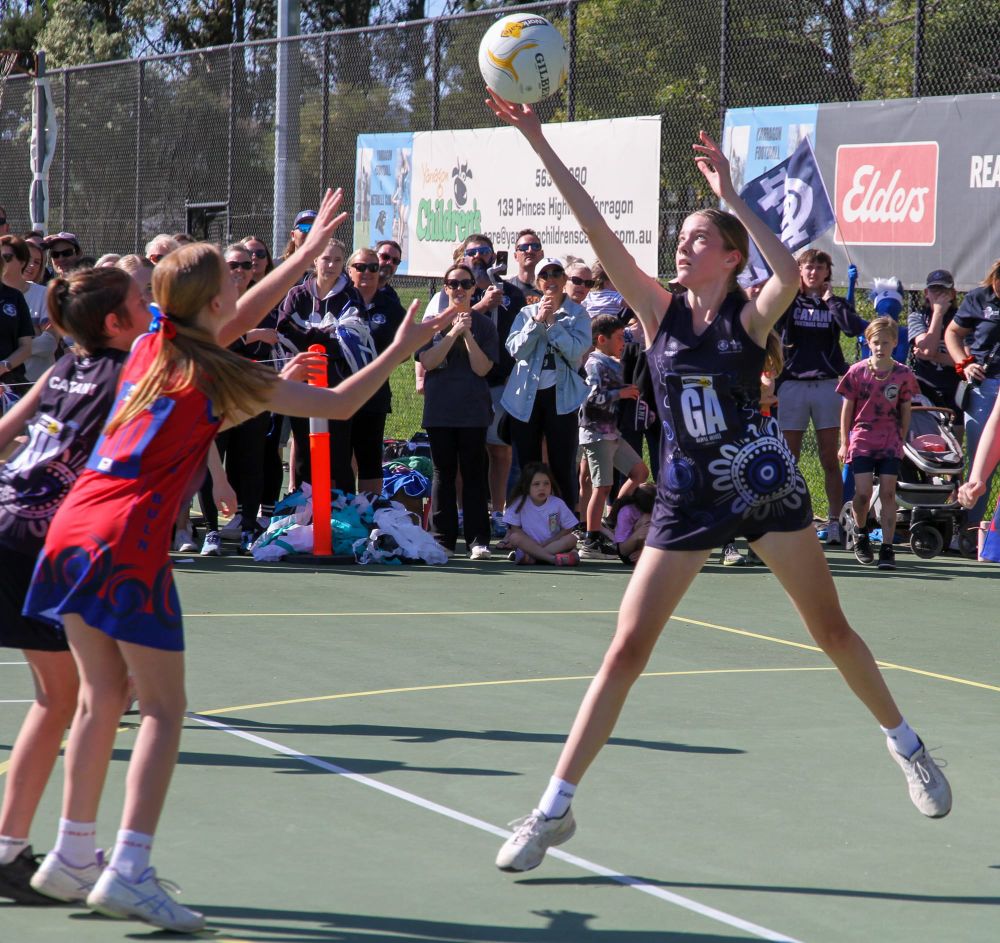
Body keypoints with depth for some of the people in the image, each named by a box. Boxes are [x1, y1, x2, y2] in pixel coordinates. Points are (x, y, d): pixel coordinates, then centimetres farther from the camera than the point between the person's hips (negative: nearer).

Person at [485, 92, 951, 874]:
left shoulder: (750, 317, -7)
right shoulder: (661, 311, -2)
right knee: (628, 648, -5)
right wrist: (537, 141, -19)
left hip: (766, 486, -1)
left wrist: (730, 196, -30)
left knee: (831, 629, 11)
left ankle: (906, 746, 34)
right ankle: (556, 806, -4)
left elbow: (791, 276, -31)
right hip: (688, 496, 1)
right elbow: (598, 231, -11)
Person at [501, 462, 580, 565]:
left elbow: (568, 529, 0)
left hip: (553, 544, 1)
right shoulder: (520, 503, -5)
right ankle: (553, 558, -42)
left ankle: (531, 557, -35)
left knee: (572, 538, -25)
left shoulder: (558, 503, -3)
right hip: (529, 544, -1)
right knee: (514, 537, -30)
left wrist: (548, 542, -13)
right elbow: (515, 529, -6)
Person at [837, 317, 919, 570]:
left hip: (890, 443, 1)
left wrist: (901, 440, 8)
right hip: (861, 439, -1)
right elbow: (847, 409, 4)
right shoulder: (857, 372, -3)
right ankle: (860, 532, 18)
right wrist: (844, 443, 3)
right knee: (863, 492, -11)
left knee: (888, 492, -5)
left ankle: (887, 548, -1)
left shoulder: (903, 375, -1)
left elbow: (906, 411, 9)